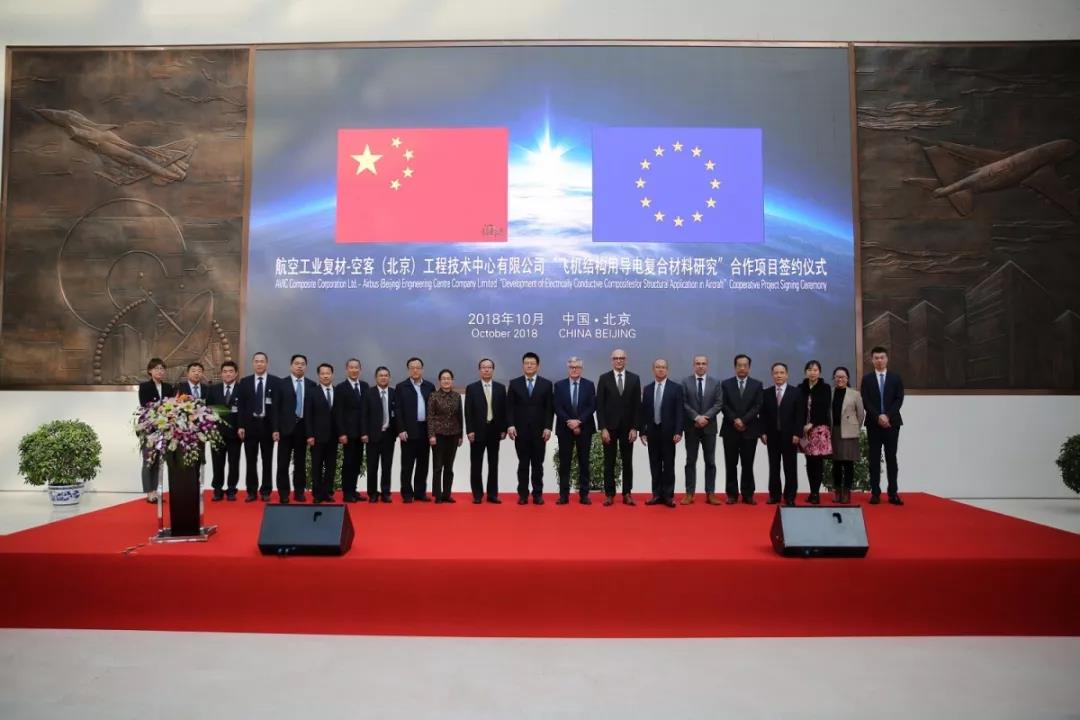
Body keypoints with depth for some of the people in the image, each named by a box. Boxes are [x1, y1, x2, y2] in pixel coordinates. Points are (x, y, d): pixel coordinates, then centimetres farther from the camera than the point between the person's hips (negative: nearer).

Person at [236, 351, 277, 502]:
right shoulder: (244, 382, 7)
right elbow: (240, 406, 5)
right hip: (250, 425, 2)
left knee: (267, 461, 5)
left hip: (268, 426, -2)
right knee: (250, 461, 5)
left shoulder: (276, 382, -1)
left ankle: (265, 491, 13)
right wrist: (240, 426, -4)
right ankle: (252, 491, 12)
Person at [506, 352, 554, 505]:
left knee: (538, 464, 5)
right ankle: (523, 494, 9)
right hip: (520, 430, 0)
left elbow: (550, 408, 1)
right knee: (523, 463, 4)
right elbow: (510, 407, 2)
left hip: (539, 430, 0)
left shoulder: (546, 384, 4)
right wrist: (510, 425, -9)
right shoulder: (514, 383, 5)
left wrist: (548, 427, -7)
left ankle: (538, 494, 11)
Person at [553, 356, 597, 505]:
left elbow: (592, 407, -3)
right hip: (564, 428, 0)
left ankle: (584, 494, 8)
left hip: (584, 428, 0)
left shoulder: (589, 385, 5)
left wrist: (579, 421, -14)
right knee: (564, 463, 2)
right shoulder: (559, 385, 4)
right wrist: (569, 422, -15)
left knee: (584, 462, 4)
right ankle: (564, 495, 5)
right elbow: (557, 408, -2)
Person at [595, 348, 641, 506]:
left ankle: (627, 494, 13)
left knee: (627, 462, 6)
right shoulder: (604, 378, 0)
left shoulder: (634, 378, 4)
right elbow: (599, 405, -2)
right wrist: (603, 428, -9)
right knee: (609, 463, 4)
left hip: (627, 427, 1)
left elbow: (637, 405, 2)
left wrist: (635, 428, -4)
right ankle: (609, 494, 10)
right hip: (609, 427, -1)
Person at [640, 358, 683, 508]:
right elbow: (643, 412, 8)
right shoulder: (647, 389, 9)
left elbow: (679, 412, -5)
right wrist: (642, 431, 2)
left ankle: (668, 495, 6)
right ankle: (657, 494, 11)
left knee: (668, 465, 1)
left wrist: (678, 431, -12)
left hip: (668, 432, -3)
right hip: (652, 431, 3)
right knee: (655, 465, 6)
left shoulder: (676, 388, 0)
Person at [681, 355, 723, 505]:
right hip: (691, 426, -1)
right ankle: (689, 493, 5)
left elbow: (718, 404, -1)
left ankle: (710, 493, 8)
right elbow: (684, 404, -4)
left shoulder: (715, 383, 6)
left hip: (709, 426, 1)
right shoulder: (686, 382, 2)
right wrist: (696, 417, -15)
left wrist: (706, 417, -14)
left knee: (710, 461, 4)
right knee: (691, 461, 3)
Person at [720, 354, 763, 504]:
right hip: (730, 430, 0)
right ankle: (732, 494, 9)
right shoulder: (726, 384, 6)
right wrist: (735, 420, -14)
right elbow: (724, 406, -1)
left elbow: (757, 406, -4)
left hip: (750, 430, 0)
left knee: (748, 464, 3)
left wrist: (743, 420, -14)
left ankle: (748, 494, 10)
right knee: (731, 464, 3)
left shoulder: (757, 384, 6)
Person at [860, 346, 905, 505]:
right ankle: (875, 493, 3)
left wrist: (887, 416, -13)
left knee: (891, 458, 2)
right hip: (873, 424, 0)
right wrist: (878, 417, -15)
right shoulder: (867, 379, 6)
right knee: (874, 459, 1)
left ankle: (893, 493, 4)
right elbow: (866, 402, -2)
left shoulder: (896, 378, 7)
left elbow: (899, 400, -1)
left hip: (892, 423, 0)